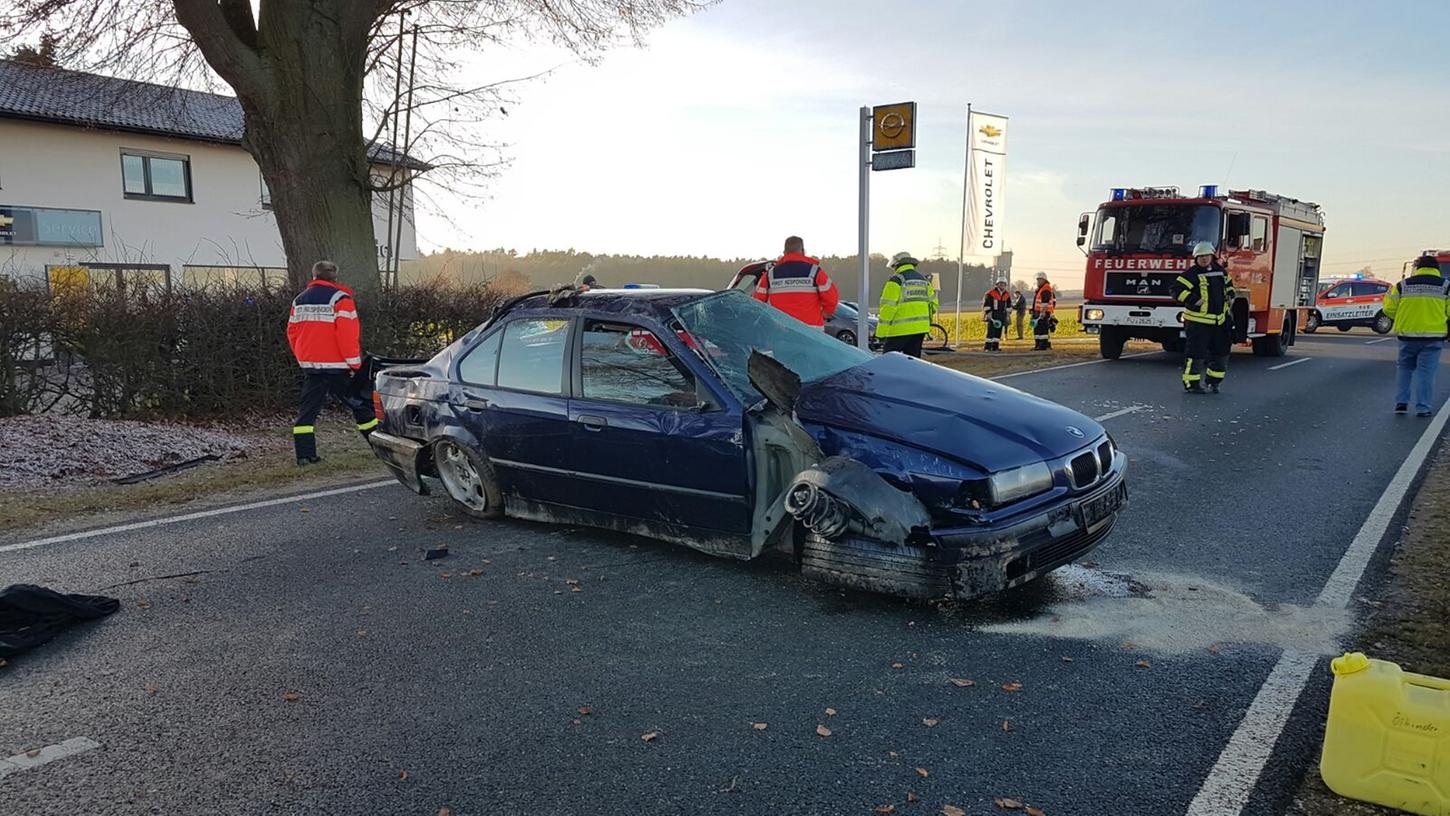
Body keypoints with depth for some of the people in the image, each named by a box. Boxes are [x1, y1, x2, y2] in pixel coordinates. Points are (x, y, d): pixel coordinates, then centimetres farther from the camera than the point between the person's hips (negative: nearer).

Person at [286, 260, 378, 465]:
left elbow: (292, 332, 14)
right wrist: (355, 362, -9)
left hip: (309, 364, 5)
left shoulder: (299, 300, 12)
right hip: (336, 365, -5)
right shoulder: (340, 298, -8)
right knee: (360, 405, 4)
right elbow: (348, 333, -15)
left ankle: (304, 454, 3)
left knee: (308, 409, 8)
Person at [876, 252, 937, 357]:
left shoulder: (895, 280, -8)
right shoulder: (924, 280, 15)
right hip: (920, 328, 7)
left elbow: (888, 307, -13)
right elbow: (933, 303, 17)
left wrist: (882, 333, -11)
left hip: (900, 329, -7)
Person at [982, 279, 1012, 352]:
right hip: (992, 315, -6)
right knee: (991, 331, -12)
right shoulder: (991, 293, -7)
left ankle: (995, 346, 9)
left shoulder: (1007, 295, 12)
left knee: (999, 331, 5)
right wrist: (988, 313, -14)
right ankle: (987, 347, -11)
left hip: (1001, 316, 6)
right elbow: (986, 304, -9)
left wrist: (1008, 314, 11)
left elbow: (1009, 305, 19)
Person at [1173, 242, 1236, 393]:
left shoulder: (1220, 271, 12)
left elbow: (1228, 284, 32)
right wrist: (1194, 300, -23)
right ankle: (1191, 383, -1)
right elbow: (1177, 290, -19)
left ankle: (1214, 381, 25)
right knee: (1196, 352, -8)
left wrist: (1230, 296, 16)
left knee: (1221, 351, 12)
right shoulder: (1192, 274, -11)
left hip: (1219, 321, 7)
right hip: (1198, 321, -7)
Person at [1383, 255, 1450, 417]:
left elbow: (1389, 309, 1)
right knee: (1426, 371, 2)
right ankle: (1423, 408, 2)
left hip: (1407, 335, 1)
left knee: (1404, 368, 16)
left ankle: (1401, 402, 11)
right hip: (1433, 336, -1)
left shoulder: (1403, 285, 2)